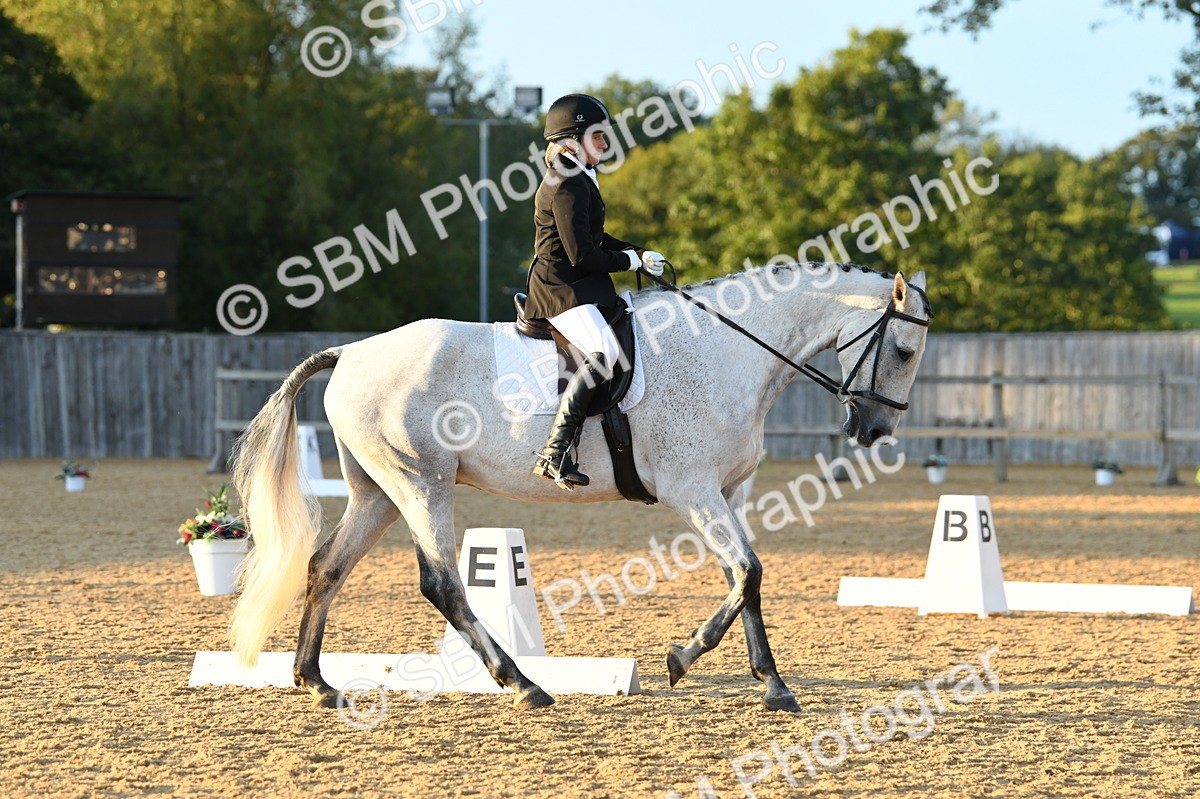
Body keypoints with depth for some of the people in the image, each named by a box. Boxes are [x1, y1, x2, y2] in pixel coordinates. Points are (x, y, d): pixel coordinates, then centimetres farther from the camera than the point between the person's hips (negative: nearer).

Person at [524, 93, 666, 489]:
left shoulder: (578, 180, 19)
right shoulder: (567, 186, -15)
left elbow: (594, 239, 27)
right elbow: (582, 255, -19)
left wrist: (639, 253, 12)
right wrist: (631, 260, -5)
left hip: (581, 290, 11)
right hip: (562, 289, -11)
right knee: (605, 352, -31)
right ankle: (554, 452, -35)